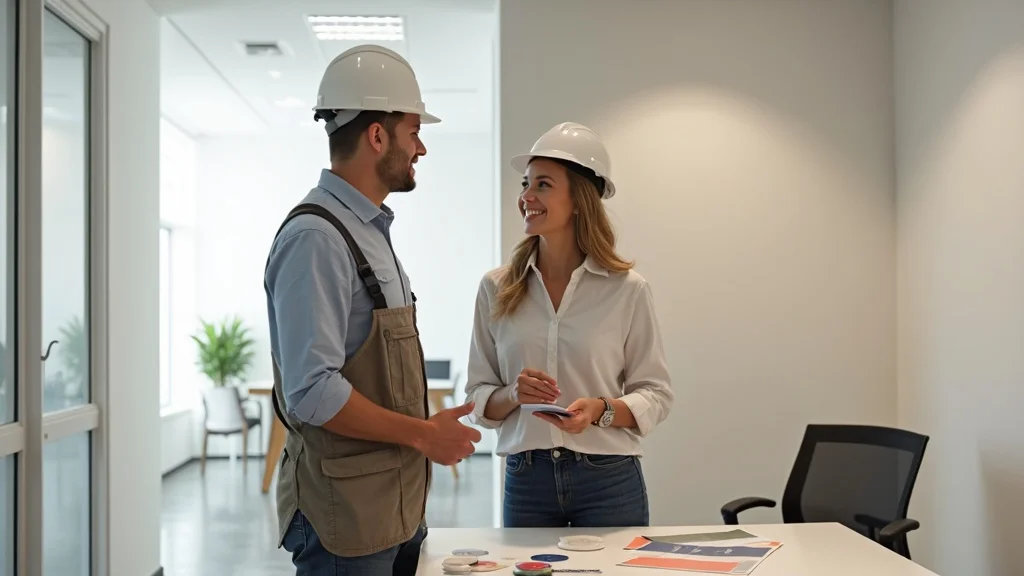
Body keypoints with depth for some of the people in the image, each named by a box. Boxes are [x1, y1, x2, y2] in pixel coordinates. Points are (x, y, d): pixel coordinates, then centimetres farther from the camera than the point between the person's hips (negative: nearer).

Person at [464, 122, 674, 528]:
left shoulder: (627, 289, -5)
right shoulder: (496, 289, 2)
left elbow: (656, 395, 0)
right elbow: (477, 398, 5)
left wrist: (600, 410, -18)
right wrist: (513, 395, -15)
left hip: (609, 479, -2)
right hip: (525, 480, 2)